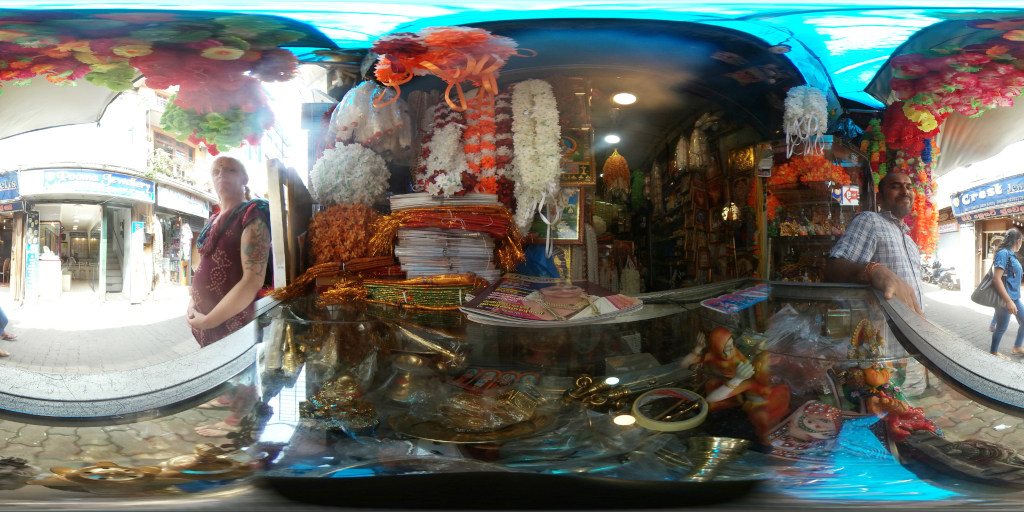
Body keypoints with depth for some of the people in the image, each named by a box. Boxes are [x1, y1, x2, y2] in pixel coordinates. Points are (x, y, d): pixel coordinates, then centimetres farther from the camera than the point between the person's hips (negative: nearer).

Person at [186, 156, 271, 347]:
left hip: (233, 328, -7)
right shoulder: (214, 220, 13)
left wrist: (208, 321, -17)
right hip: (203, 322, 8)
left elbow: (253, 281, -21)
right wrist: (193, 301, 5)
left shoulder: (252, 215, -11)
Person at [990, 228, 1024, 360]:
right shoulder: (1003, 253, -18)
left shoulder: (1011, 254, 11)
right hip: (1004, 298, -9)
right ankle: (994, 351, 21)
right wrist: (1008, 301, -26)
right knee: (1002, 327, 3)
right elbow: (996, 279, -24)